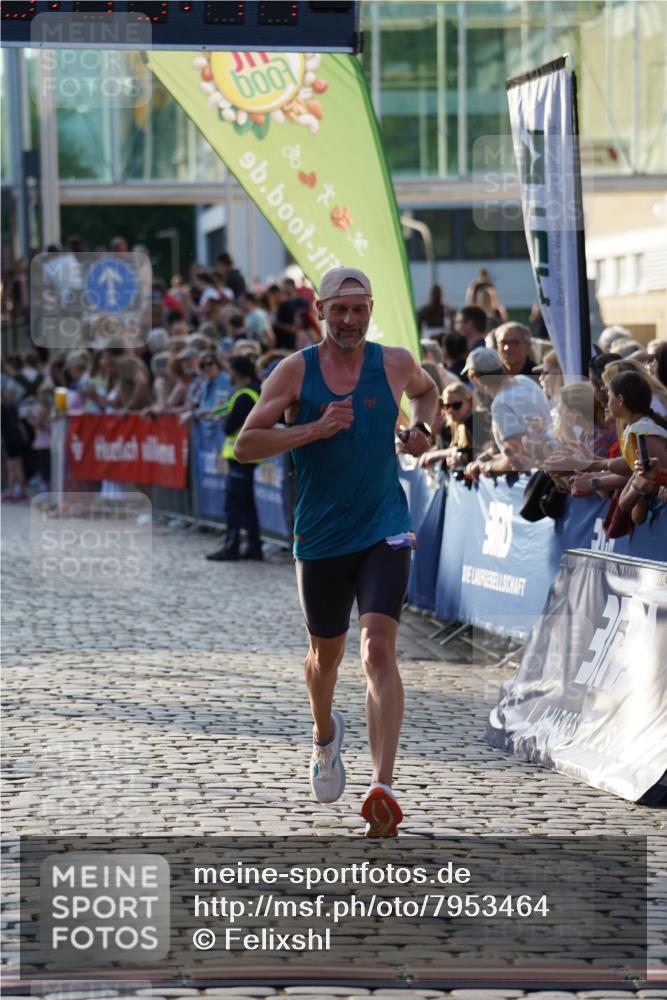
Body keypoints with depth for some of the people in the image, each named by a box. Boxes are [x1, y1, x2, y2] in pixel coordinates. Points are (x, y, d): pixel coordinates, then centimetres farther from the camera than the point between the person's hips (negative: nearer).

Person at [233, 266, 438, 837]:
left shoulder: (395, 363, 1)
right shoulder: (295, 371, -4)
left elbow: (426, 390, 26)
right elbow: (245, 446, -8)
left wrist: (421, 427, 4)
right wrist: (314, 429, -20)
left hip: (384, 532, -1)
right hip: (321, 537, 1)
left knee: (379, 649, -18)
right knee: (326, 654, 18)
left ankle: (383, 789, -25)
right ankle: (326, 736, 51)